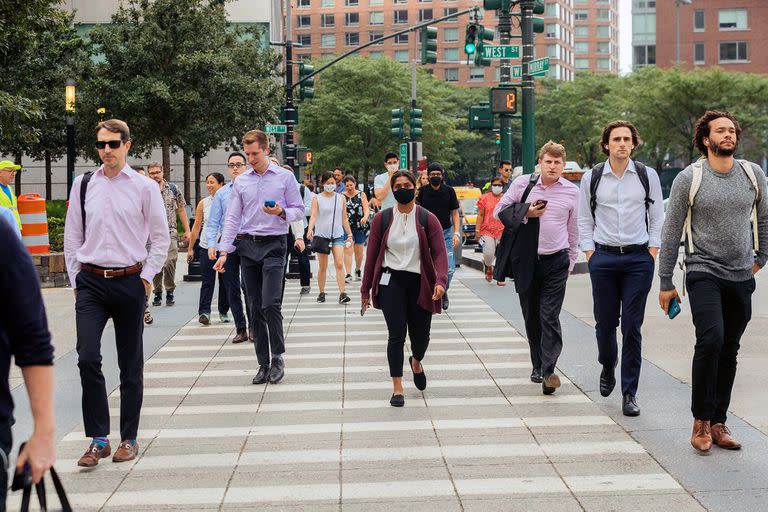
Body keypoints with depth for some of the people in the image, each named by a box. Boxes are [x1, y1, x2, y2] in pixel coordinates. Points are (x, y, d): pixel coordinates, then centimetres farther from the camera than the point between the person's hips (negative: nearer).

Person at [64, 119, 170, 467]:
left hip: (130, 282, -1)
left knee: (131, 365, 7)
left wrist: (147, 277, -2)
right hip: (90, 282, 1)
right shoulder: (83, 186, 6)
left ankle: (129, 439, 20)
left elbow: (161, 238, 4)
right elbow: (72, 237, 11)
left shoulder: (145, 188, -1)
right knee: (88, 358, -12)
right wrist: (76, 280, 5)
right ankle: (98, 439, -1)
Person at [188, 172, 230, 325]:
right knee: (207, 281, -7)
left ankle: (223, 311, 20)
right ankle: (204, 312, -12)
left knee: (224, 281, 7)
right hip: (206, 247, 1)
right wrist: (190, 248, 9)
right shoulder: (203, 203, 5)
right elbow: (197, 226, 9)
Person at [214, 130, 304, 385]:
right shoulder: (240, 182, 11)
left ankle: (277, 358, 0)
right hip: (247, 246, 3)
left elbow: (298, 210, 5)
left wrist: (281, 213, -16)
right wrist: (224, 252, 3)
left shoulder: (285, 177, 3)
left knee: (270, 304, -15)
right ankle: (263, 363, 11)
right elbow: (232, 218, 10)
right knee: (255, 308, 4)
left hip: (274, 244, -3)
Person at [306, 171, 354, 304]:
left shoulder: (341, 198, 10)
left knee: (339, 264, -12)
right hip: (321, 235, -1)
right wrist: (310, 229, -28)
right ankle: (321, 293, 17)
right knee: (322, 267, 4)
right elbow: (313, 215, -10)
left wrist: (349, 234, 13)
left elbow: (344, 218, 15)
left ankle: (342, 294, -16)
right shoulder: (317, 199, 1)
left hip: (338, 235, 1)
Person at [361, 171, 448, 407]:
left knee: (421, 336, 6)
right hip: (392, 283, 0)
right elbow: (372, 255, 7)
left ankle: (416, 362, 42)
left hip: (419, 284, 0)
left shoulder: (428, 219, 0)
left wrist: (440, 280, -25)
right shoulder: (382, 219, 4)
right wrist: (366, 289, 6)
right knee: (397, 335, -9)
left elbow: (440, 253, -7)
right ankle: (397, 388, -1)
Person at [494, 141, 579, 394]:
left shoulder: (571, 191, 4)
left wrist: (571, 261, 17)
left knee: (550, 317, -9)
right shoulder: (523, 184, 1)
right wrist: (526, 213, -10)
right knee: (531, 317, 9)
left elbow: (573, 229, 14)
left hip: (556, 261, -1)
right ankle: (537, 365, 22)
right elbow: (498, 211, 4)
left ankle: (548, 370, -12)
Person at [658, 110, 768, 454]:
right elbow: (671, 233, -2)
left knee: (729, 351, 7)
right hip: (704, 273, -4)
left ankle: (718, 423, 16)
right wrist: (666, 283, -1)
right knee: (711, 340, -20)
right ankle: (701, 421, -8)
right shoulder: (689, 178, -5)